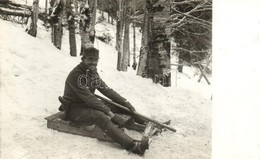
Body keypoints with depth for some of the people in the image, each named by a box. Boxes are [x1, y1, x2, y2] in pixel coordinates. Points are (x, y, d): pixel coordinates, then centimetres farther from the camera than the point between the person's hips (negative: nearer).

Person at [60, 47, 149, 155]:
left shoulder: (93, 73, 4)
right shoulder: (76, 74, -23)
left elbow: (106, 89, 1)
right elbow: (89, 98, -29)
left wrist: (125, 102, -9)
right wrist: (111, 114, -33)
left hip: (87, 104, 9)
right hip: (74, 108, -9)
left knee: (120, 105, -1)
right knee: (100, 116, -36)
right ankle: (132, 145, -50)